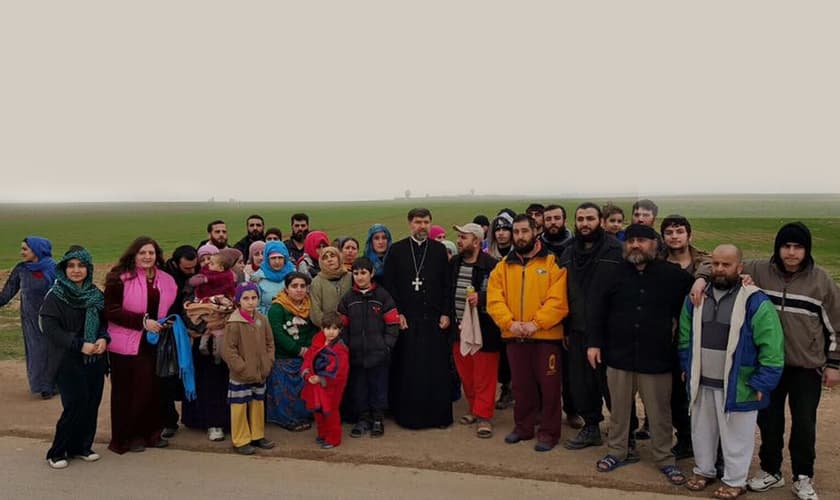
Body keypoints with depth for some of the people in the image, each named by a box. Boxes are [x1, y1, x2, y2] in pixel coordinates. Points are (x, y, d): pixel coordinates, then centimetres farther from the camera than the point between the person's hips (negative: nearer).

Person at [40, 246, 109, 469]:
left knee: (92, 404, 4)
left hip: (95, 359, 4)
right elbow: (50, 327, -12)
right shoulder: (55, 296, -5)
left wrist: (104, 339, -9)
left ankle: (82, 446, 22)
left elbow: (105, 321, 12)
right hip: (69, 360, -4)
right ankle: (57, 452, 11)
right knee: (75, 405, -8)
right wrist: (79, 345, -19)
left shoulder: (96, 295, 7)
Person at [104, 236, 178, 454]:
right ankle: (125, 437, 19)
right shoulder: (120, 278, -10)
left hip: (153, 343, 5)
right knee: (126, 391, 6)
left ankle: (150, 432, 25)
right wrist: (143, 321, -20)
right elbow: (111, 311, -14)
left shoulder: (166, 280, 7)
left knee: (152, 387, 11)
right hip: (126, 344, -5)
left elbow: (171, 307, 21)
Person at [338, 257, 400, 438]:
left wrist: (387, 346, -9)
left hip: (378, 353, -2)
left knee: (378, 386, 7)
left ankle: (378, 419, 22)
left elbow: (392, 324, -3)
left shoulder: (382, 296, -2)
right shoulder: (347, 299, 6)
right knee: (358, 387, 9)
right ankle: (362, 418, 24)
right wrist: (346, 346, -4)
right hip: (356, 353, 2)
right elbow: (343, 327, 6)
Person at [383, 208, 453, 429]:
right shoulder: (397, 250, 4)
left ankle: (439, 414, 14)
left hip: (434, 319, 1)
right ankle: (408, 414, 13)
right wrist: (397, 313, -5)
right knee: (407, 368, 1)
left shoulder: (439, 250, 7)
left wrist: (445, 313, 0)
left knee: (437, 368, 3)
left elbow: (446, 284, 6)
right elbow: (390, 285, 2)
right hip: (406, 319, -1)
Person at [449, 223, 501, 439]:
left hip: (484, 330, -6)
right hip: (459, 328, 6)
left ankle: (483, 416, 11)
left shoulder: (491, 265, -13)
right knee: (465, 373, 15)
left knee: (484, 375, 1)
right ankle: (474, 408, 31)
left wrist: (481, 298, -23)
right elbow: (448, 291, 17)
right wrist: (448, 315, 11)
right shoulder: (454, 263, 8)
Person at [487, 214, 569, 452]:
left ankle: (549, 431, 19)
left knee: (549, 385, 5)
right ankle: (523, 426, 30)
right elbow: (494, 299, 0)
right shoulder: (504, 265, 8)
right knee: (521, 385, 15)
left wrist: (536, 323, -20)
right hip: (514, 336, 4)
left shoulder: (552, 262, -4)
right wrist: (509, 323, -14)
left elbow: (558, 300, -13)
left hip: (546, 336, -3)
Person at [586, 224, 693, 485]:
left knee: (659, 413, 9)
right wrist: (593, 343, -6)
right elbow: (595, 310, -2)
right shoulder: (609, 273, 0)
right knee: (619, 409, 14)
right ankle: (617, 451, 30)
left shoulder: (673, 275, -2)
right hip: (618, 355, 1)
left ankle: (665, 459, 25)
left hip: (656, 357, -1)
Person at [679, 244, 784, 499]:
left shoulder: (756, 302, -13)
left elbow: (772, 347, -14)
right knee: (702, 431, 19)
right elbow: (686, 337, 13)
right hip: (702, 382, 5)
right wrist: (687, 368, 8)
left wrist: (761, 383, -15)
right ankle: (704, 471, 39)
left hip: (737, 385, -5)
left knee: (735, 437, 10)